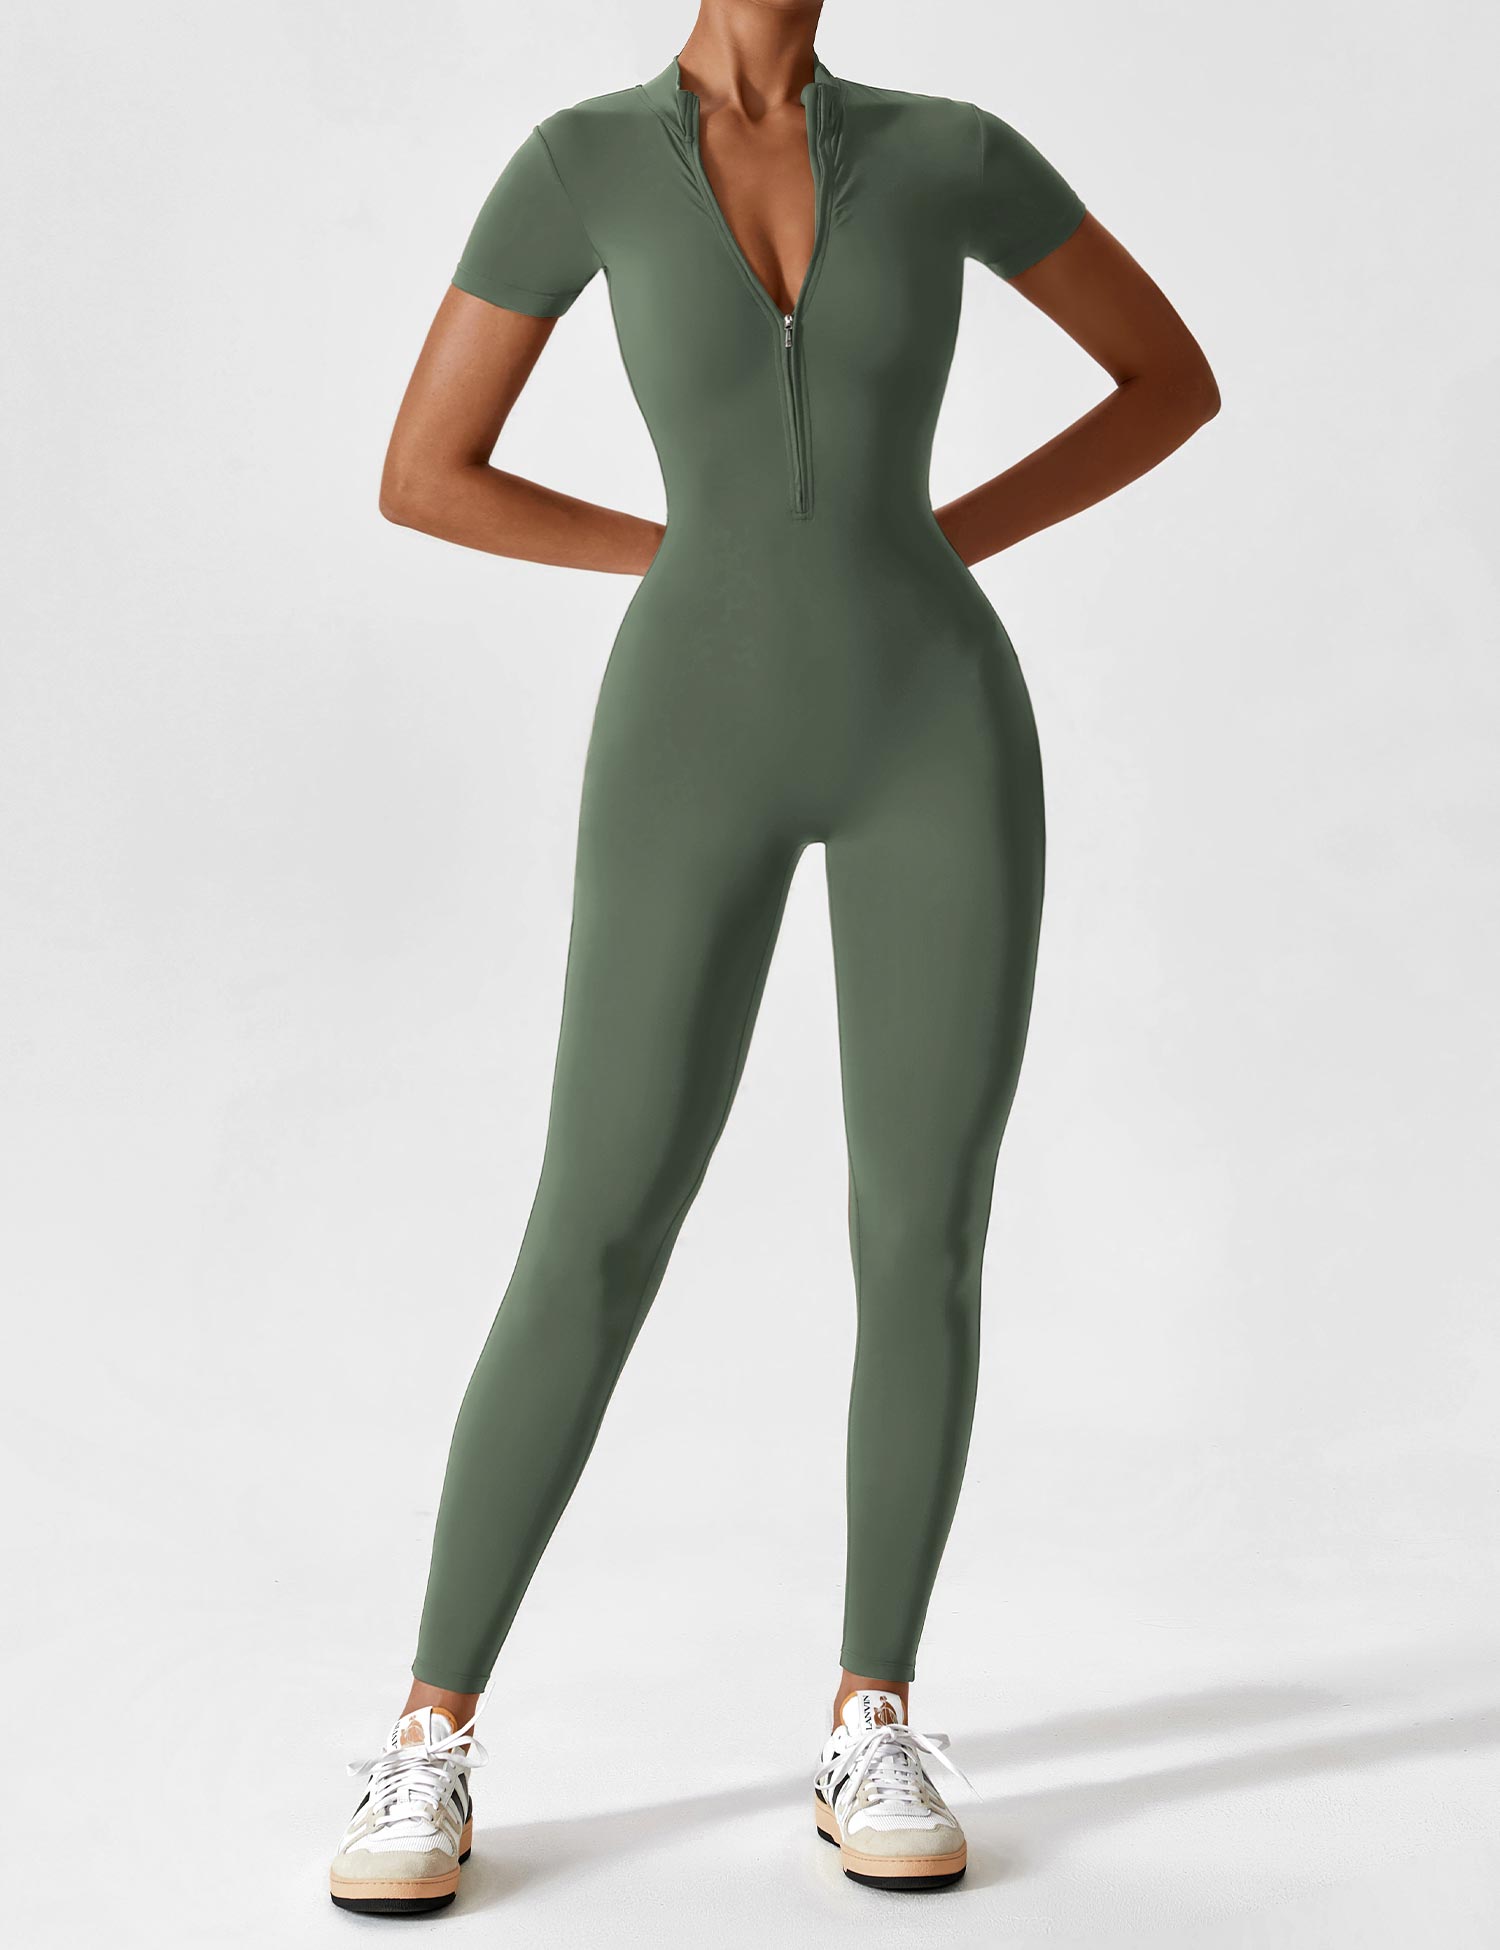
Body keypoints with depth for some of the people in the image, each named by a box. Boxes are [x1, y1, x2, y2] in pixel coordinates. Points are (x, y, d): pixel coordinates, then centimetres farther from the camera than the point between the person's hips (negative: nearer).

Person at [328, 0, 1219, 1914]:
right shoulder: (580, 159, 3)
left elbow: (1175, 376, 16)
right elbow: (419, 477, 5)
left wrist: (942, 544, 5)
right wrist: (698, 556, 6)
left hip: (936, 731, 2)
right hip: (703, 740, -1)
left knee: (925, 1235, -2)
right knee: (595, 1244, -6)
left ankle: (869, 1734, 14)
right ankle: (431, 1738, 8)